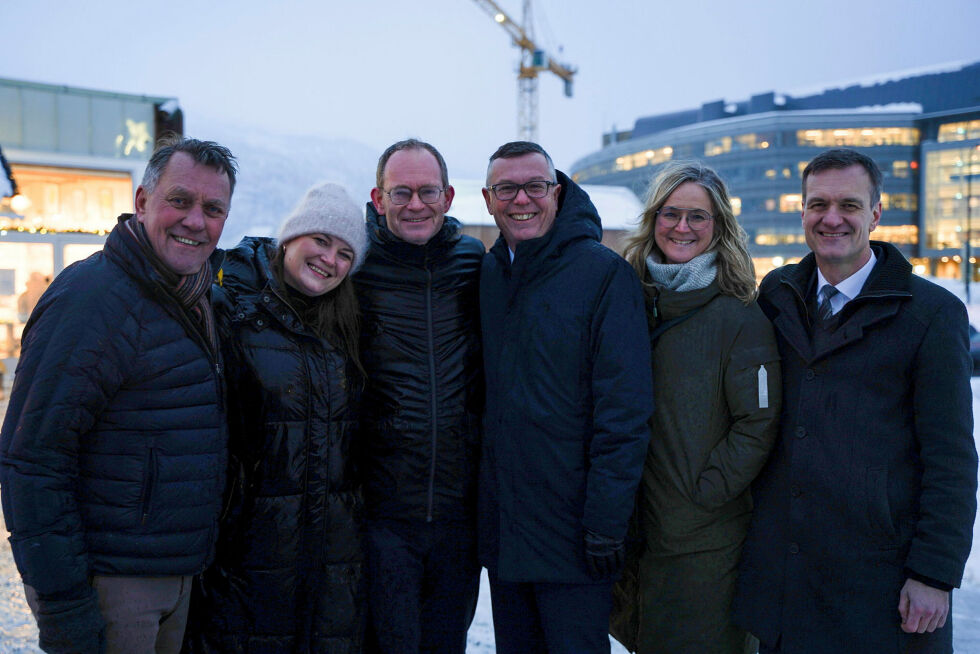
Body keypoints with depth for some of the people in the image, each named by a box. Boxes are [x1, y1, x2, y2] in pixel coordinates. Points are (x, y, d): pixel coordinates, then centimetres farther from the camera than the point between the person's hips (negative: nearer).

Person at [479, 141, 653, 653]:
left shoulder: (604, 274, -10)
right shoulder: (486, 275, 8)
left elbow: (625, 410, -14)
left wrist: (606, 520, -17)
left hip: (572, 533, -5)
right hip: (501, 529, 6)